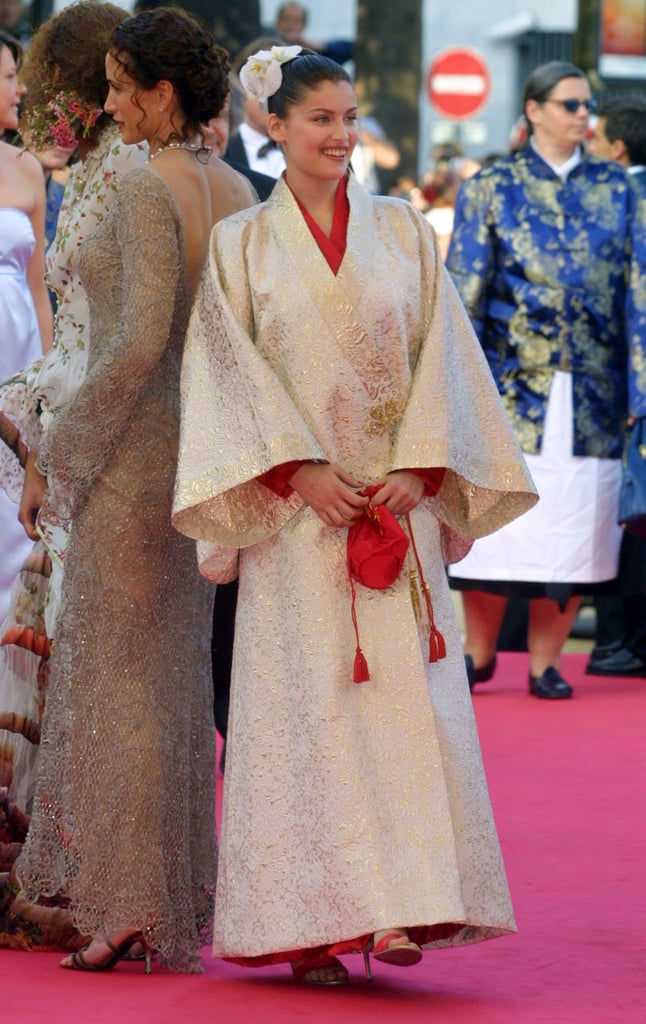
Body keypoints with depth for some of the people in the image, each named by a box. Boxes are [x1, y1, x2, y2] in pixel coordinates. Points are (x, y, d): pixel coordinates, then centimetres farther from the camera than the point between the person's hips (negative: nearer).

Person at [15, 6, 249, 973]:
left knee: (123, 672, -2)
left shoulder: (148, 188, -16)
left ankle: (135, 909, -1)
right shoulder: (231, 192, 9)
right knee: (174, 671, 14)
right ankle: (181, 908, 20)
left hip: (135, 447, -8)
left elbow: (138, 344, -22)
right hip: (205, 446, 8)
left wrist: (60, 452, -15)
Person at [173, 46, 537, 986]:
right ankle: (310, 922, -1)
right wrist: (302, 470, -12)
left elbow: (441, 355, 5)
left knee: (409, 696, -6)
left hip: (399, 504, 2)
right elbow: (230, 371, -1)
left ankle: (402, 905, -4)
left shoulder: (402, 231, 10)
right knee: (305, 702, -4)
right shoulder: (242, 244, 5)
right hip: (295, 516, -2)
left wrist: (419, 468, -7)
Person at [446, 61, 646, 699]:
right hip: (512, 383, -2)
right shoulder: (491, 187, 5)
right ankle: (478, 653, 12)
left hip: (591, 388, 2)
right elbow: (464, 291, 3)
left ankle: (545, 661, 11)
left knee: (573, 526, 1)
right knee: (498, 520, -3)